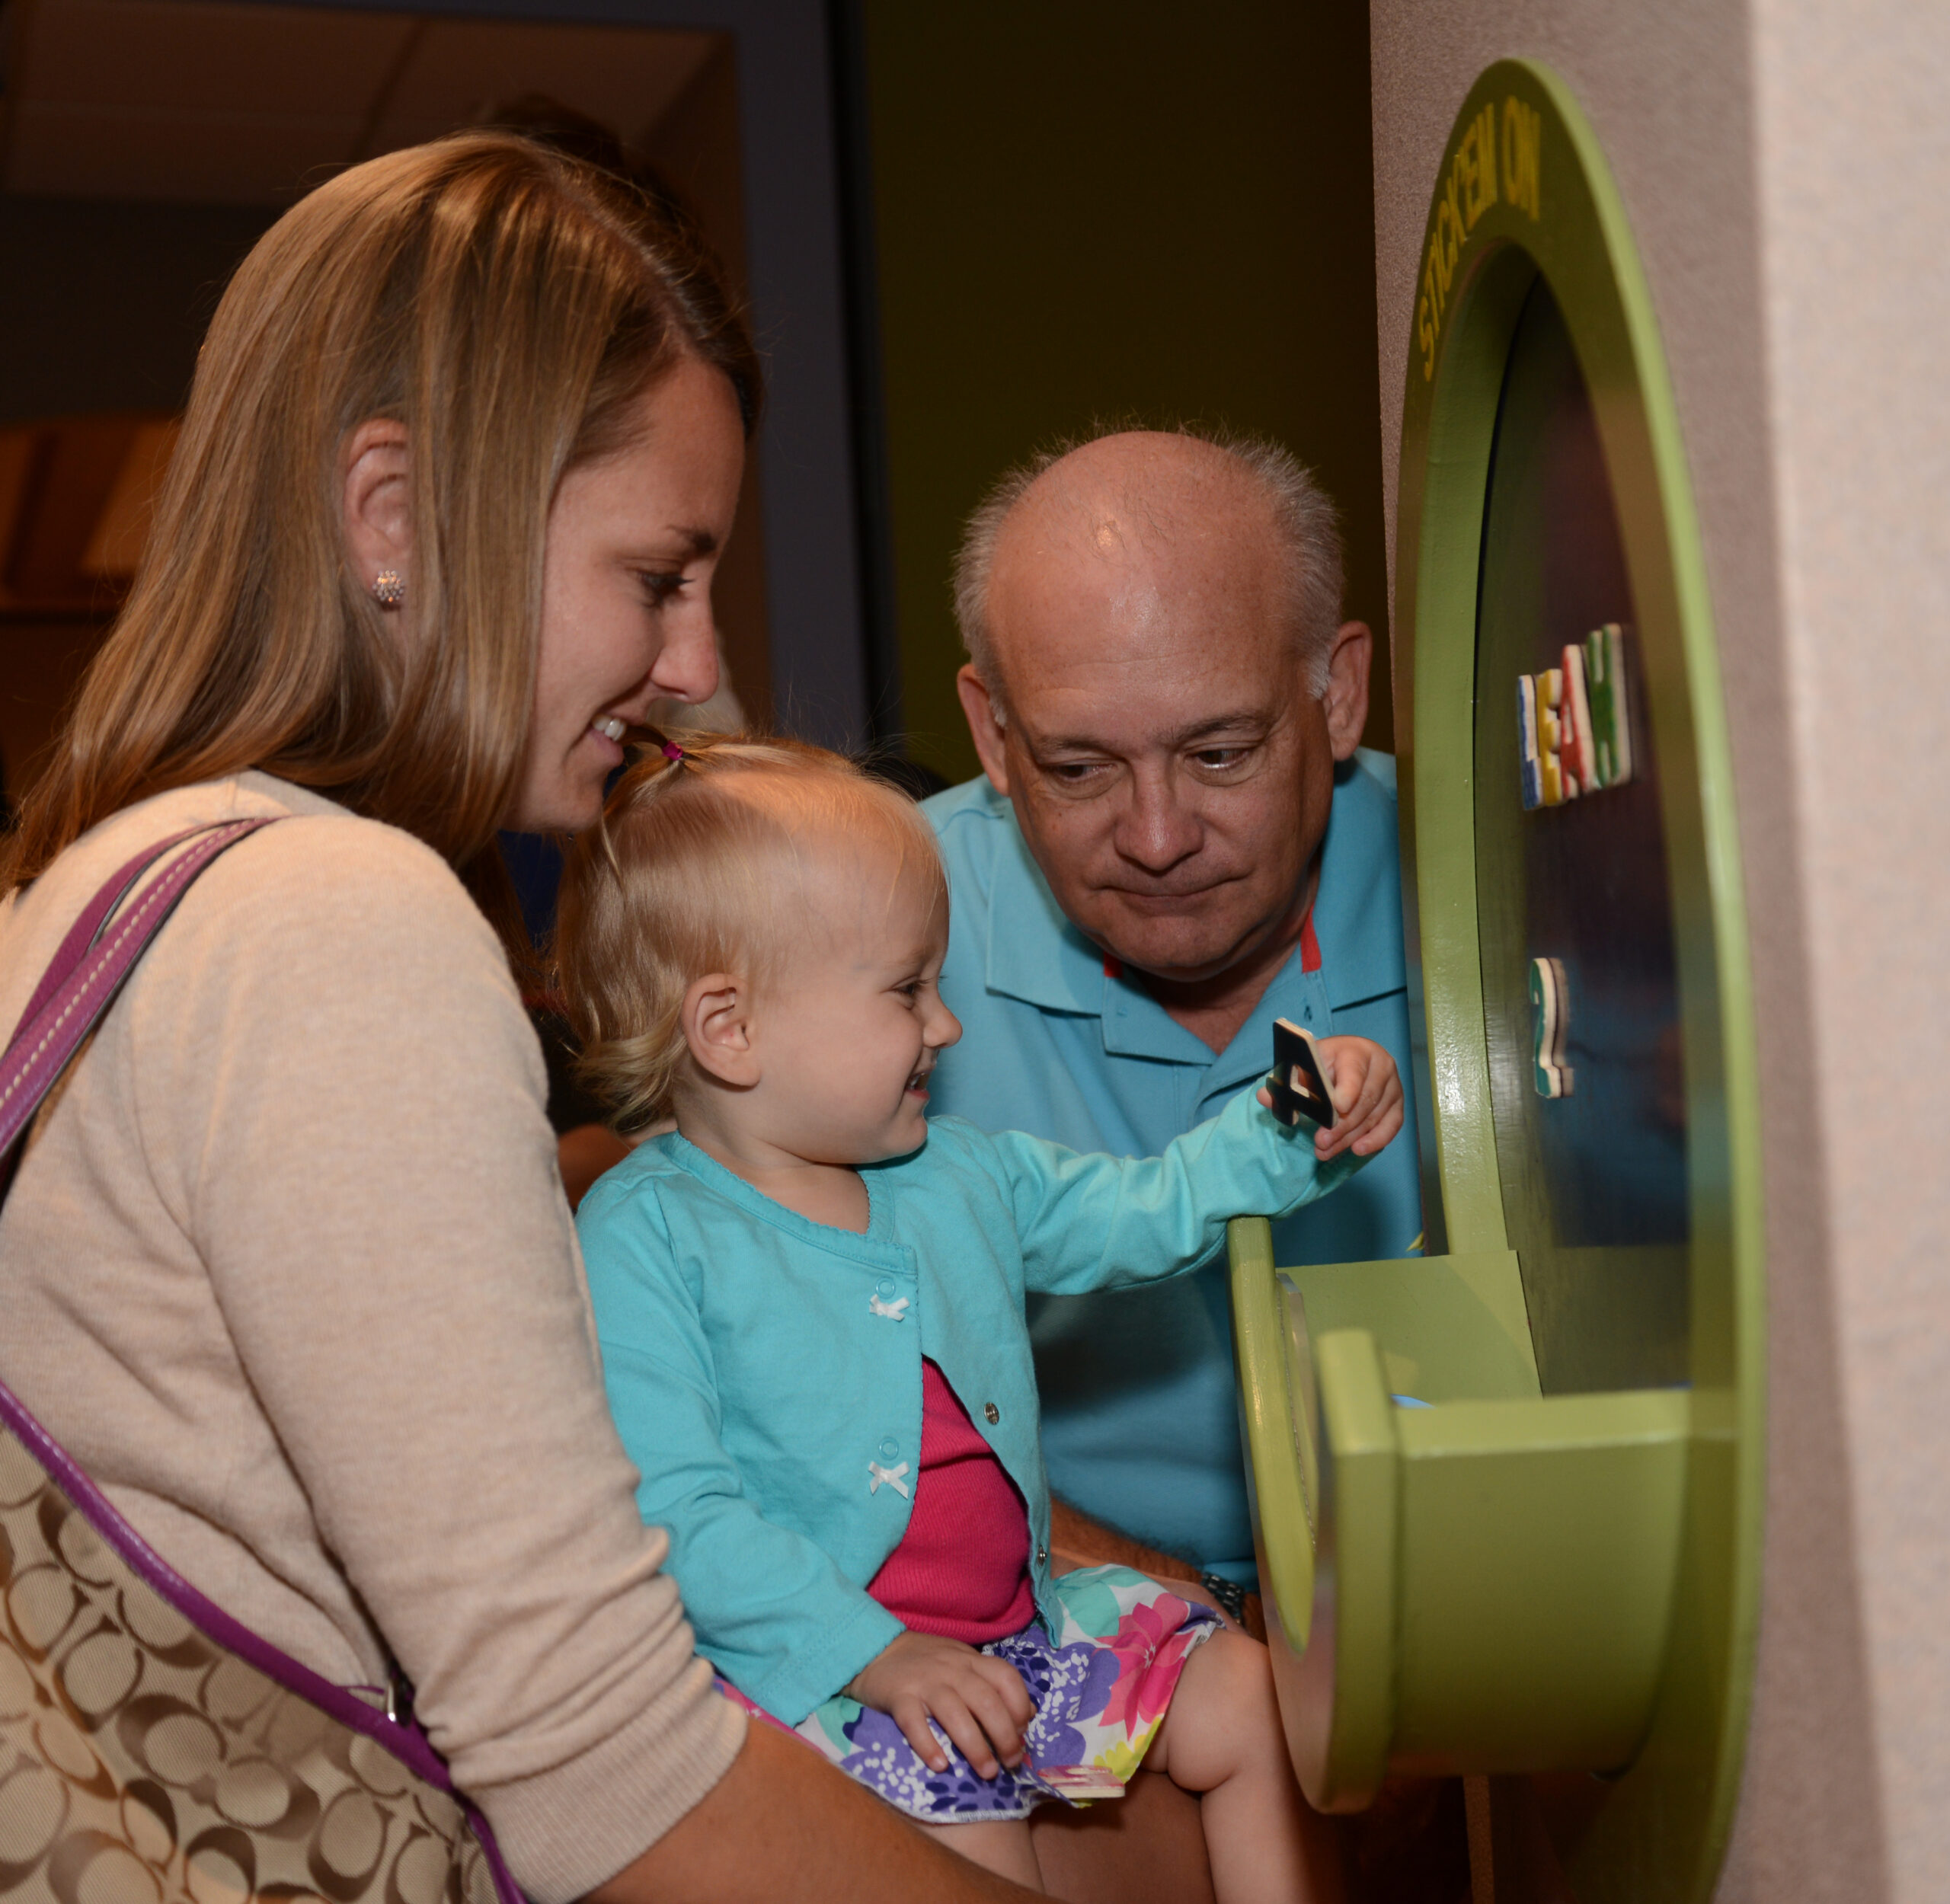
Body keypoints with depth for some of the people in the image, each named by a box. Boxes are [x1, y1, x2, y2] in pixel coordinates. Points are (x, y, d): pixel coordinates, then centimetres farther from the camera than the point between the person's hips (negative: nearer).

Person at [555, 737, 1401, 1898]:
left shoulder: (961, 1179, 9)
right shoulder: (644, 1237, -14)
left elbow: (1148, 1215, 18)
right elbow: (670, 1510, -19)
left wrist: (1285, 1130, 1)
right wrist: (874, 1654, -22)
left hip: (1022, 1618, 7)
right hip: (805, 1663, -7)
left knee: (1255, 1703, 4)